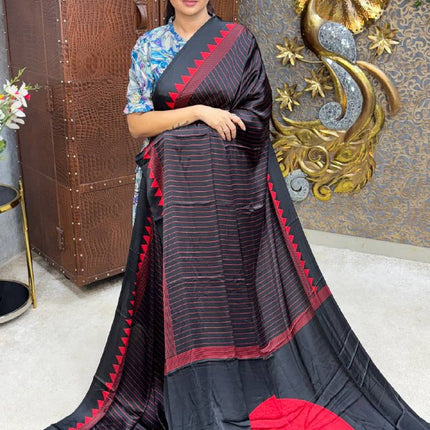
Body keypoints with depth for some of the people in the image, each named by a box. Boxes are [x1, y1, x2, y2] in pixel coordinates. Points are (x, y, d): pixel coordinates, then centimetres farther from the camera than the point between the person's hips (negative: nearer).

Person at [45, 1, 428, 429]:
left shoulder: (239, 42, 3)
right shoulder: (149, 45, 6)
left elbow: (255, 118, -5)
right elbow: (137, 123, -1)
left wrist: (172, 130, -9)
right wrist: (200, 112, -14)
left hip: (232, 185, 0)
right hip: (176, 189, 1)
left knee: (237, 276, 6)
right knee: (184, 283, 5)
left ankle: (250, 388, 27)